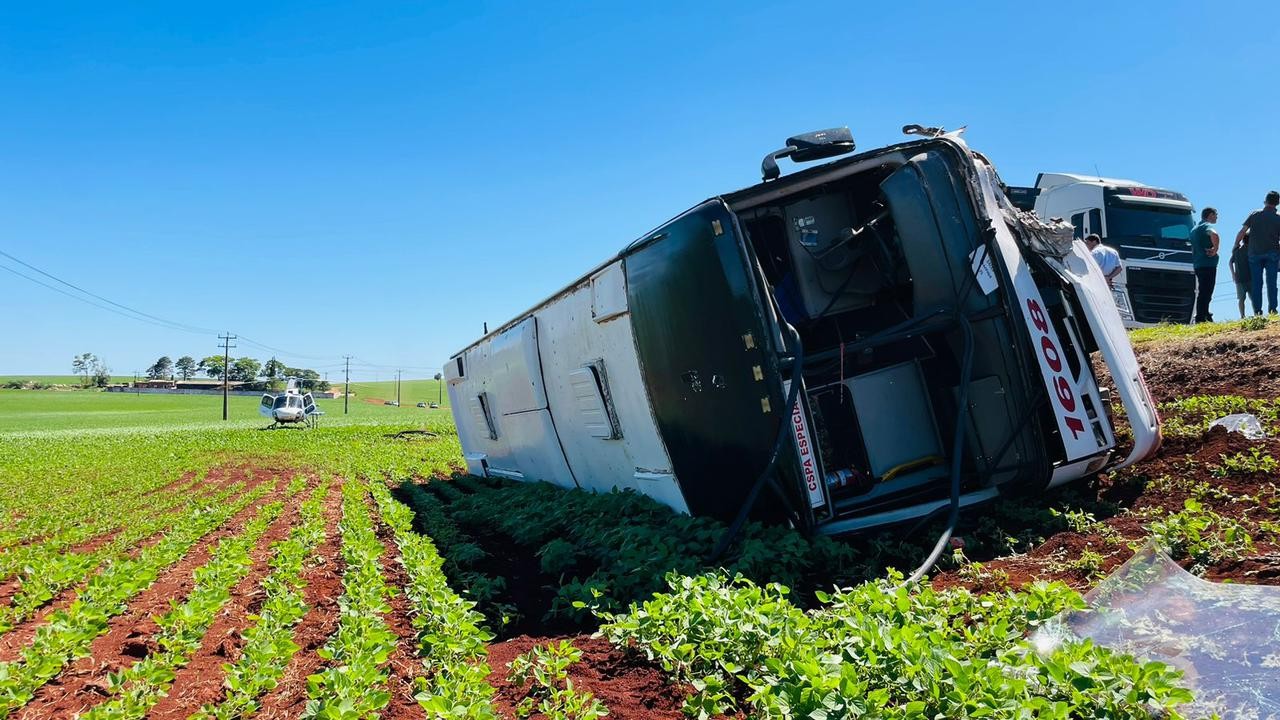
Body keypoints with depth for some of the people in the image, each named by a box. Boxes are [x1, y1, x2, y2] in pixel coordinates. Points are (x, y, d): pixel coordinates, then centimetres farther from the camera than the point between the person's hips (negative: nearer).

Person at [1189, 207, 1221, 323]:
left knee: (1203, 292, 14)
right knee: (1205, 293, -11)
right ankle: (1201, 319, -15)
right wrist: (1215, 249, -20)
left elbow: (1192, 248, 29)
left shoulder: (1194, 229, 22)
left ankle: (1205, 316, 19)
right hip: (1208, 264, -9)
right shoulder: (1207, 226, -7)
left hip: (1197, 264, 9)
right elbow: (1214, 234, -31)